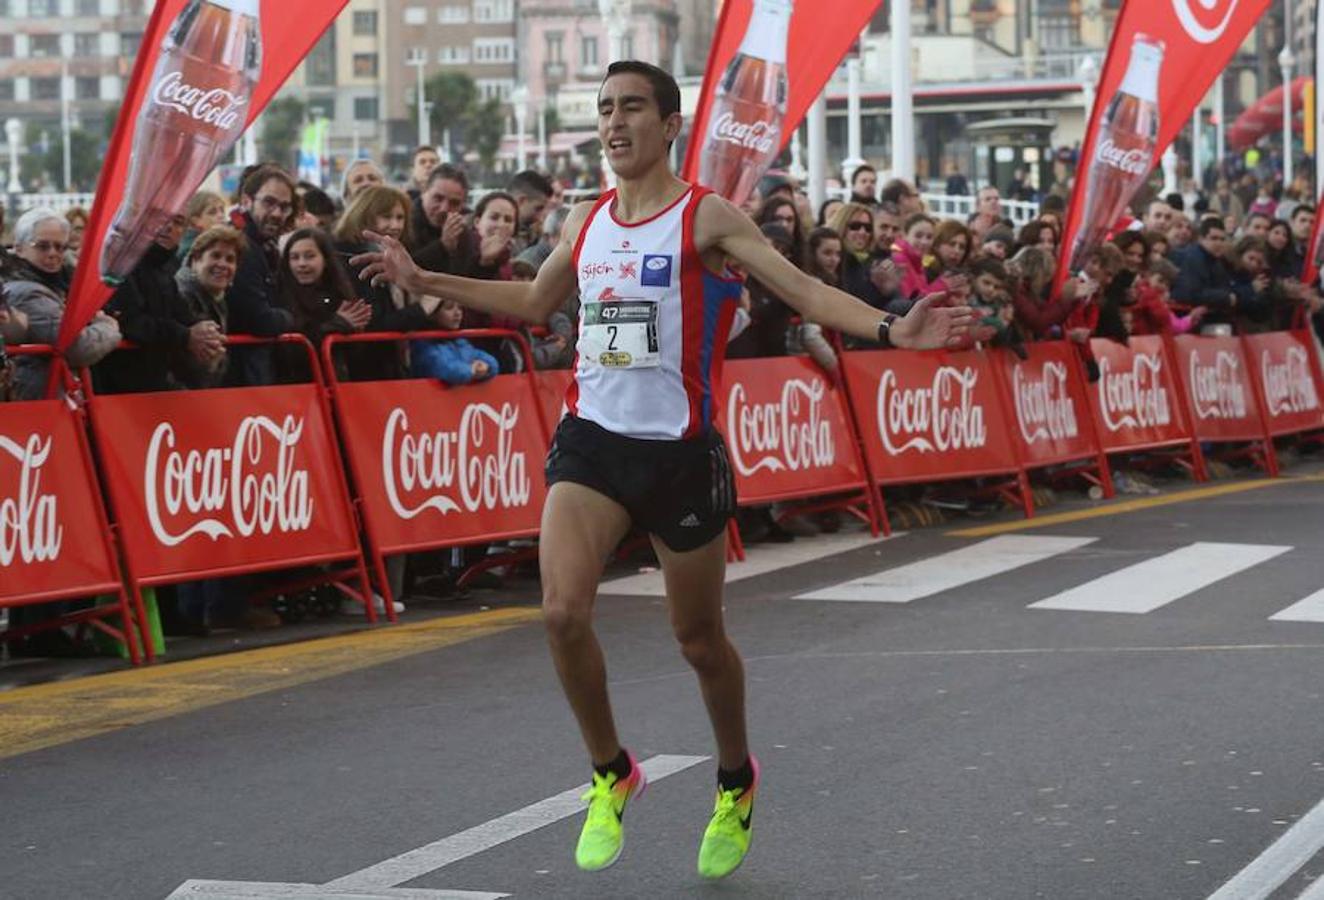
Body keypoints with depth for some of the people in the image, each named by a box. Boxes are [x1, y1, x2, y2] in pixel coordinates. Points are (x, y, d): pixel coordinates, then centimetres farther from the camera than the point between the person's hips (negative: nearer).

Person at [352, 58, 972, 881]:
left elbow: (804, 289, -13)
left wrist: (891, 329, -29)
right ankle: (611, 774, 7)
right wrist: (425, 281, 25)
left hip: (679, 449, -4)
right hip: (593, 439, 4)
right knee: (563, 611, -15)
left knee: (699, 638, 8)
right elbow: (532, 302, 26)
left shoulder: (706, 218, -7)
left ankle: (737, 780, 35)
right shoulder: (585, 224, 9)